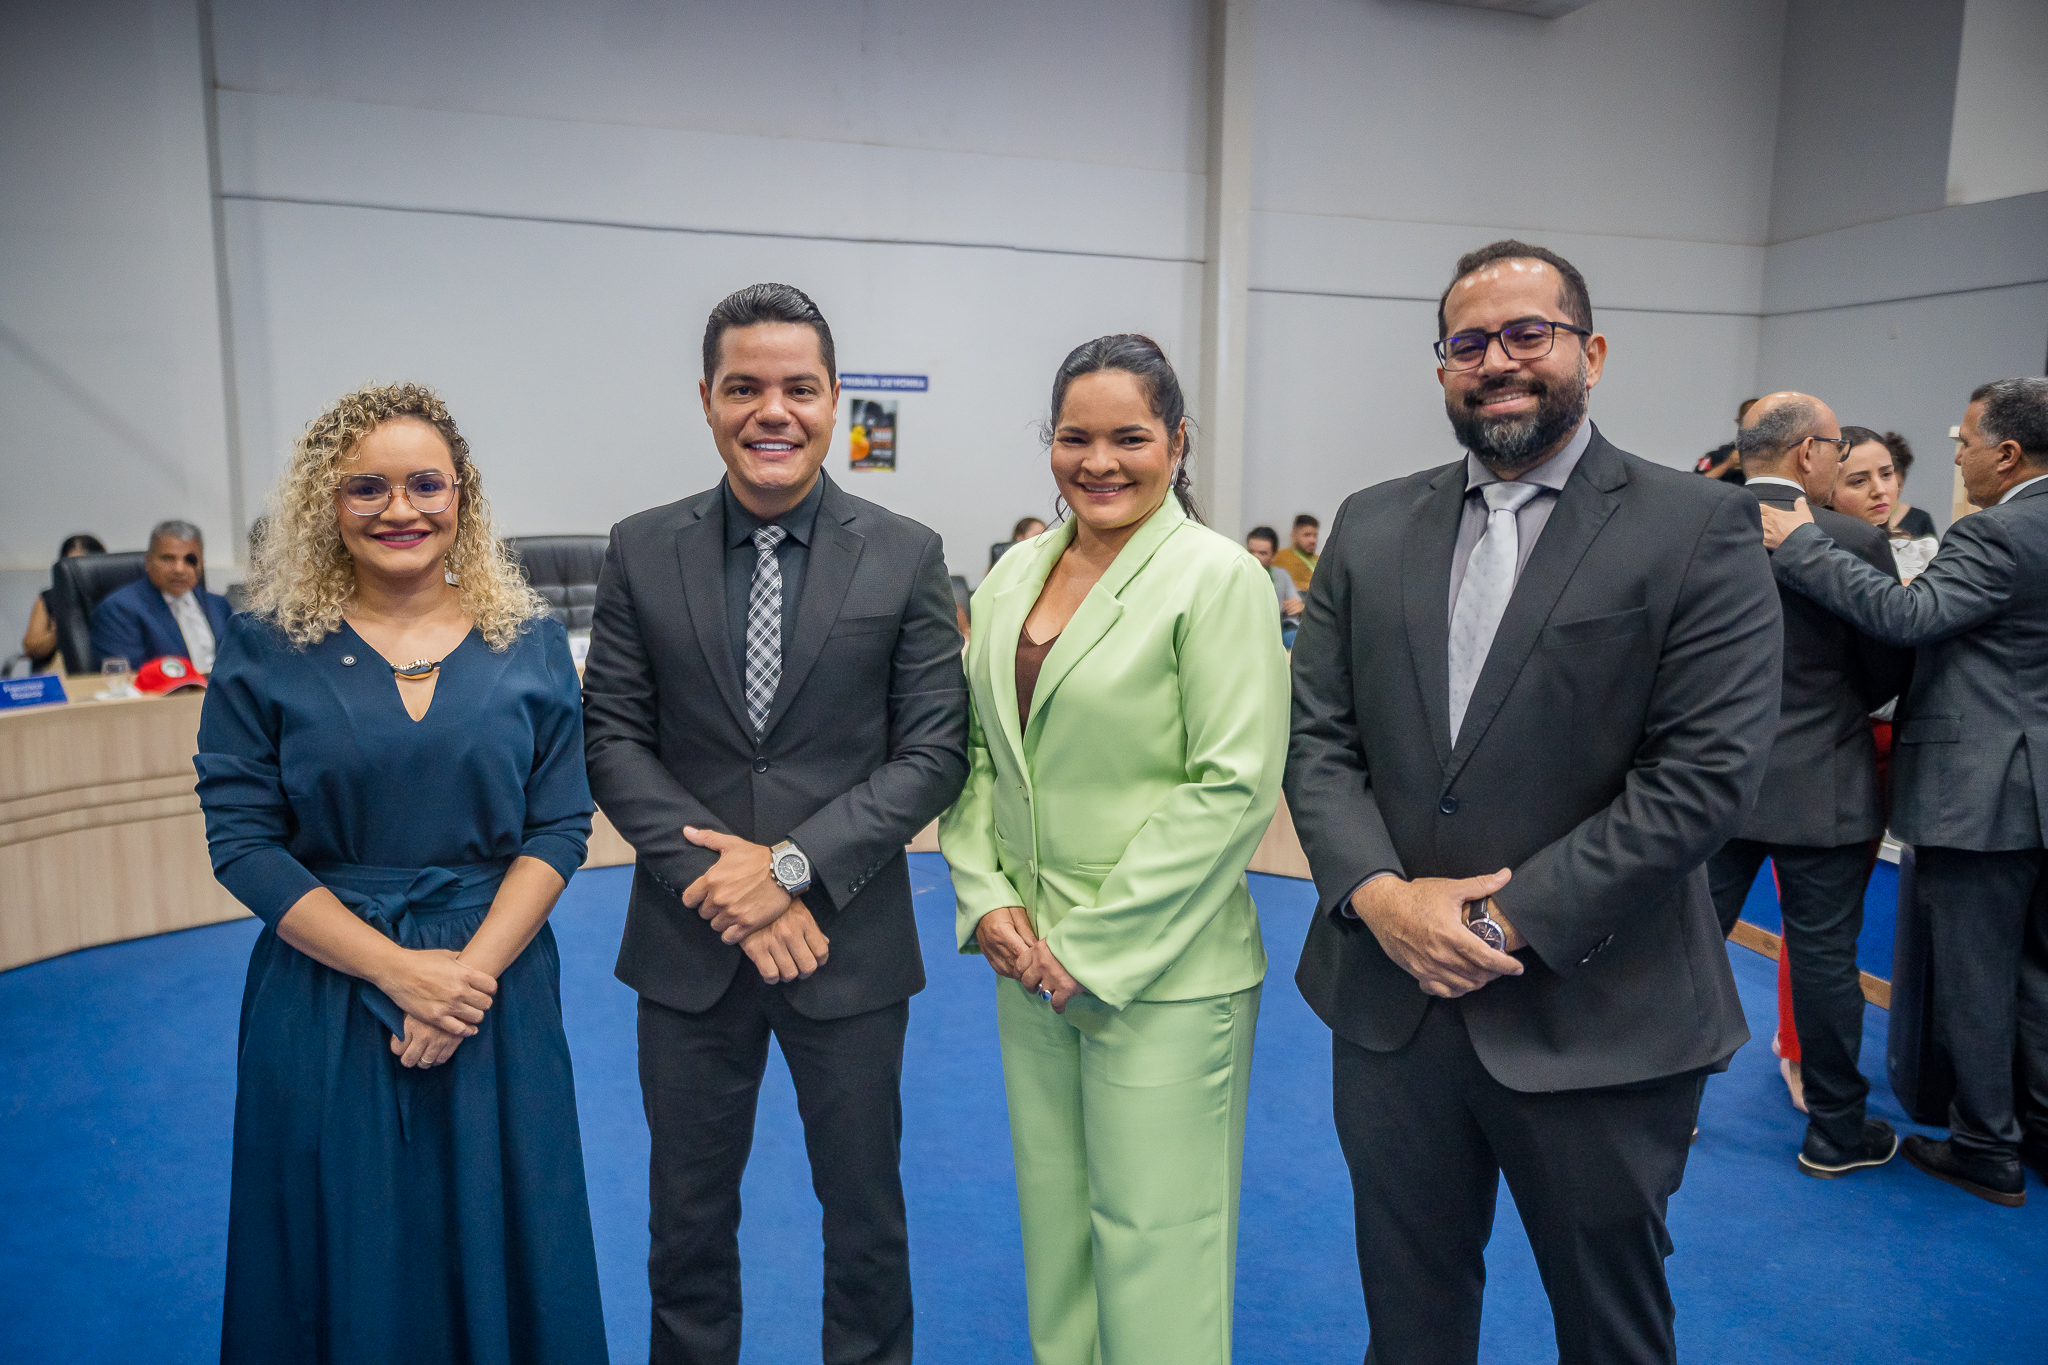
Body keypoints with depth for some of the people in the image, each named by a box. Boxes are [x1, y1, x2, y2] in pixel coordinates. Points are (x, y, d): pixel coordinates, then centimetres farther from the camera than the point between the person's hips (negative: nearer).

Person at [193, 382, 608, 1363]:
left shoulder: (530, 643, 0)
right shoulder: (264, 652, -2)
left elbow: (560, 829, -2)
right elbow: (242, 841, -6)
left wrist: (473, 969, -14)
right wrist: (398, 969, -14)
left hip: (499, 990, 1)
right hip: (324, 1000, 0)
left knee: (497, 1247, 12)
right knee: (348, 1254, 13)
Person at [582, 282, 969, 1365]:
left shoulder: (906, 557, -4)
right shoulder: (641, 553, 0)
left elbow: (934, 752, -7)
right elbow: (614, 738, -2)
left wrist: (793, 863, -16)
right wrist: (719, 876, -14)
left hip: (850, 946, -1)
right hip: (687, 946, 2)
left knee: (865, 1213, 16)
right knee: (688, 1214, 18)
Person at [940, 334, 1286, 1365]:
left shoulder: (1216, 577, -10)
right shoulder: (1013, 579, 8)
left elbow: (1232, 787, -16)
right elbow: (973, 755, 11)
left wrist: (1095, 946, -15)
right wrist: (988, 899, -3)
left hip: (1161, 974, -5)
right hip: (1030, 964, 6)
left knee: (1152, 1249, 5)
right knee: (1052, 1228, 18)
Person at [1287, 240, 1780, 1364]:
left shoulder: (1698, 529, -6)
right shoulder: (1371, 527, 6)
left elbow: (1707, 772, -14)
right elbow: (1317, 737, 3)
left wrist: (1510, 920, -17)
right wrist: (1378, 892, -14)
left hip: (1595, 1022, -3)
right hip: (1391, 1001, 4)